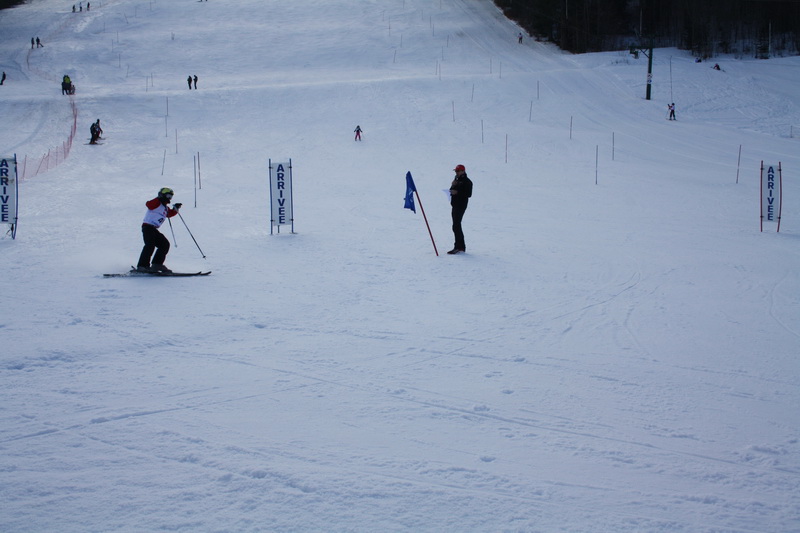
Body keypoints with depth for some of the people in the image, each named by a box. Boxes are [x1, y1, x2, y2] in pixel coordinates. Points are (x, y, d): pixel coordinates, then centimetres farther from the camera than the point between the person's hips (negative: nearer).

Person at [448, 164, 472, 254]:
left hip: (461, 205, -10)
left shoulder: (467, 181, -8)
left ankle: (458, 246, -15)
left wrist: (457, 192, -22)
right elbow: (452, 191, 18)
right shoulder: (457, 180, 19)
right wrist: (452, 186, -2)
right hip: (455, 205, 10)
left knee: (456, 226, -15)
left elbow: (469, 194, -16)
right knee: (457, 225, 12)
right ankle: (461, 246, 19)